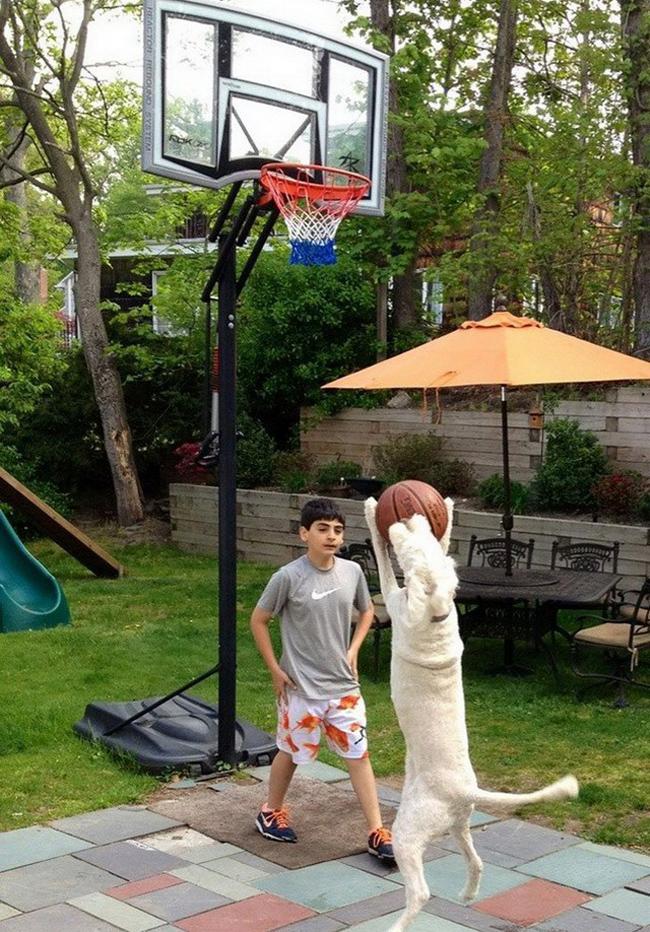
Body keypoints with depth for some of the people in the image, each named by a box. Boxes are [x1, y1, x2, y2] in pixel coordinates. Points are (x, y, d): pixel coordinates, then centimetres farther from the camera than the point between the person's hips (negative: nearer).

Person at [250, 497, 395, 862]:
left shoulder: (352, 571, -4)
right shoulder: (288, 577, -17)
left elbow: (367, 611, 15)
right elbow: (258, 620, -5)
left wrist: (353, 651, 4)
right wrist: (275, 669, -6)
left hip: (344, 684, 3)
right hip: (302, 687, -3)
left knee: (359, 754, 3)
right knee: (292, 752, 14)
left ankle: (377, 832, 10)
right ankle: (271, 811, 38)